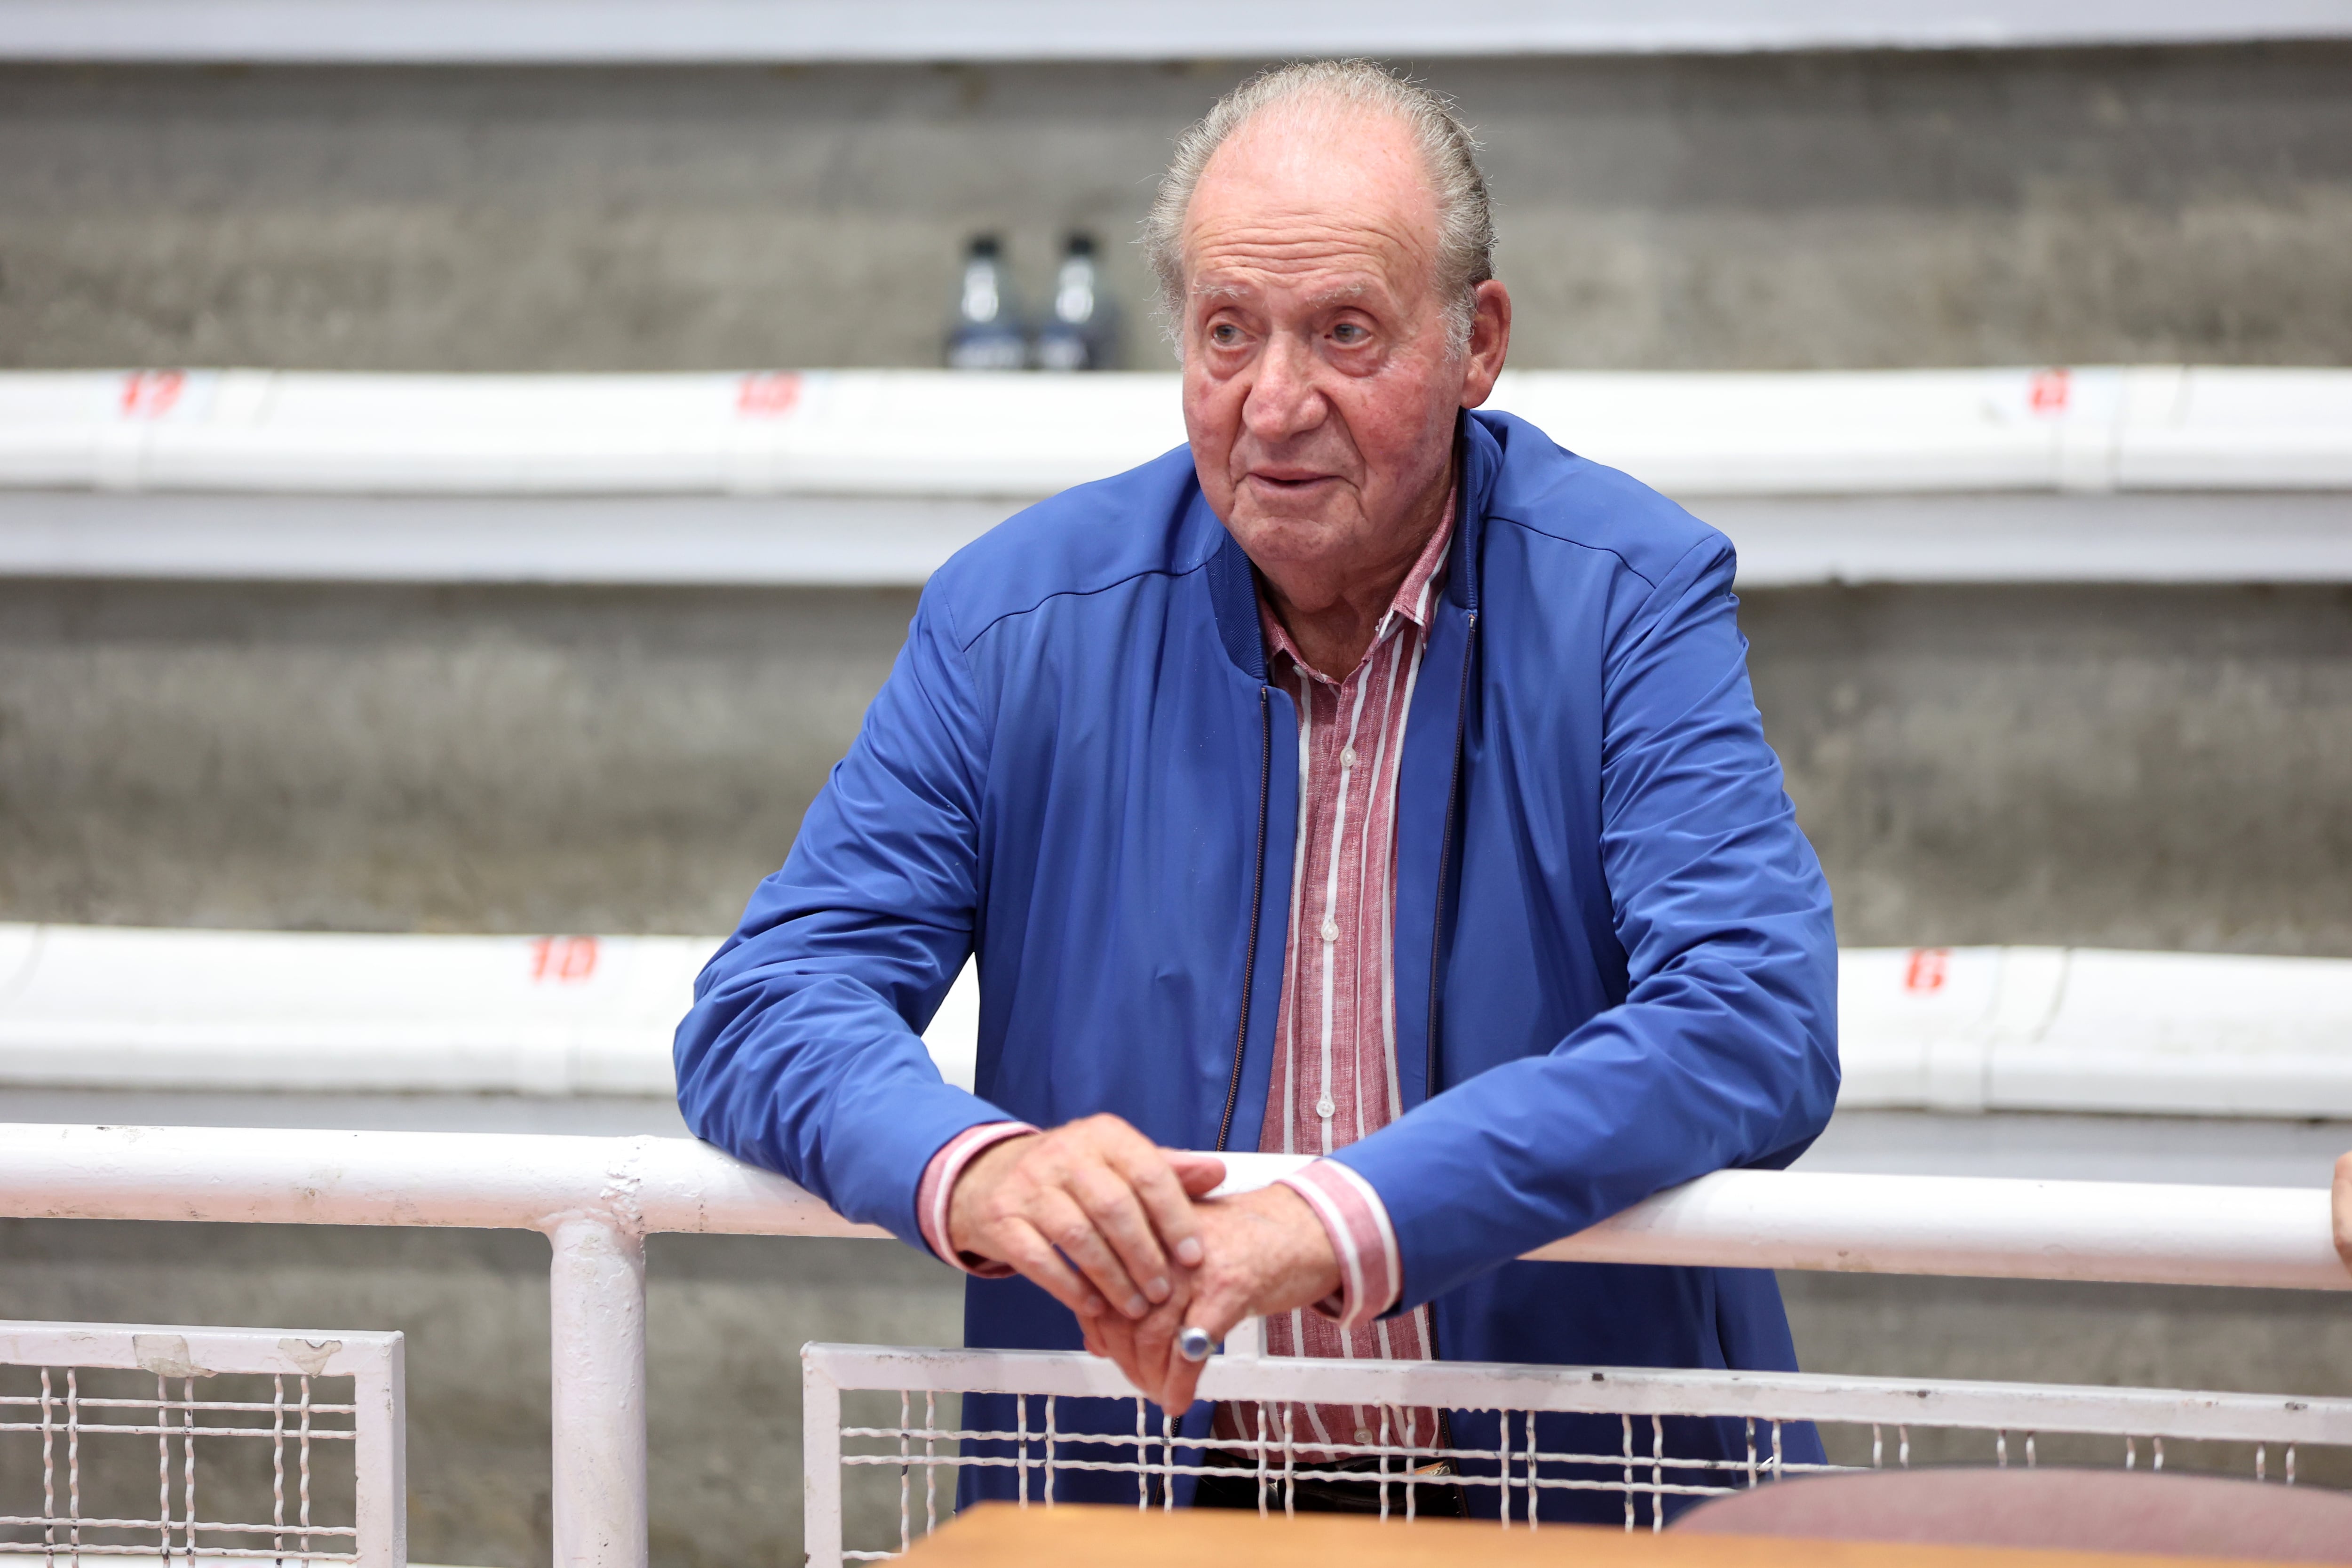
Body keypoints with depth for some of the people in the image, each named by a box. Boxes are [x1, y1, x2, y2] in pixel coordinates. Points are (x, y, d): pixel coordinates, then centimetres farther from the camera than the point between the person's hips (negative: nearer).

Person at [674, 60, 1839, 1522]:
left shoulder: (1632, 594, -2)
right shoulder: (1018, 615, 3)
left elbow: (1756, 1023, -14)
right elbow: (765, 1009, 1)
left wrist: (1338, 1225, -28)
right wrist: (977, 1169, -23)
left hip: (1573, 1491, -1)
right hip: (1144, 1497, 1)